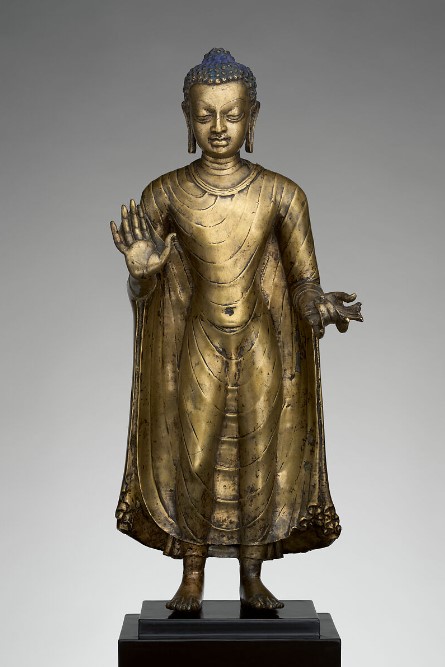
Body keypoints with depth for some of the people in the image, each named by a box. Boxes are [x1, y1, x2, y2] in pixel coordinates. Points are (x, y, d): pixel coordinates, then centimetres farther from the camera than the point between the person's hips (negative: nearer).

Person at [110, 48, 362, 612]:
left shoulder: (282, 195, -6)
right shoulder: (165, 194, -6)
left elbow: (304, 282, -1)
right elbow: (144, 294, 0)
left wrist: (321, 308, -23)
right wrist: (142, 270, -23)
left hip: (263, 350, 0)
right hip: (197, 352, 0)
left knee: (260, 462, 9)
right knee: (192, 461, 6)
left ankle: (252, 579, 28)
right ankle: (192, 578, 27)